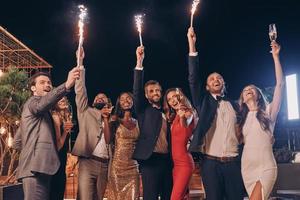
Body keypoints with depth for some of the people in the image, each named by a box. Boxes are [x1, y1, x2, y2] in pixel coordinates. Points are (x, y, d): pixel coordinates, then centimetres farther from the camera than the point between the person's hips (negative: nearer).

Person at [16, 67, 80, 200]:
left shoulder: (44, 112, 27)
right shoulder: (33, 102, 0)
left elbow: (17, 141, 28)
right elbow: (42, 103, -29)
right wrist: (67, 85, -43)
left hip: (40, 167, 10)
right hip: (35, 167, -10)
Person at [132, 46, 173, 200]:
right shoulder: (143, 109, 6)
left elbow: (168, 137, 17)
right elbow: (137, 90, -9)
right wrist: (139, 62, -17)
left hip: (167, 160, 5)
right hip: (150, 159, -5)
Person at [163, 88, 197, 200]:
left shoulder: (188, 113, -9)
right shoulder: (174, 117, 15)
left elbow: (186, 124, -33)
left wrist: (182, 117, -51)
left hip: (184, 163, -8)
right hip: (176, 163, 8)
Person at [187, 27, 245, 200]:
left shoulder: (234, 105, 15)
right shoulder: (204, 101, 8)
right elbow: (193, 79, -4)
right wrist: (192, 45, -11)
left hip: (234, 162, 2)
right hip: (211, 162, -2)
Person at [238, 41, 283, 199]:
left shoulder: (268, 112, 1)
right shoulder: (242, 118, 13)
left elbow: (280, 84, -8)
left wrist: (275, 56, -10)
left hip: (266, 167, -5)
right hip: (247, 168, 5)